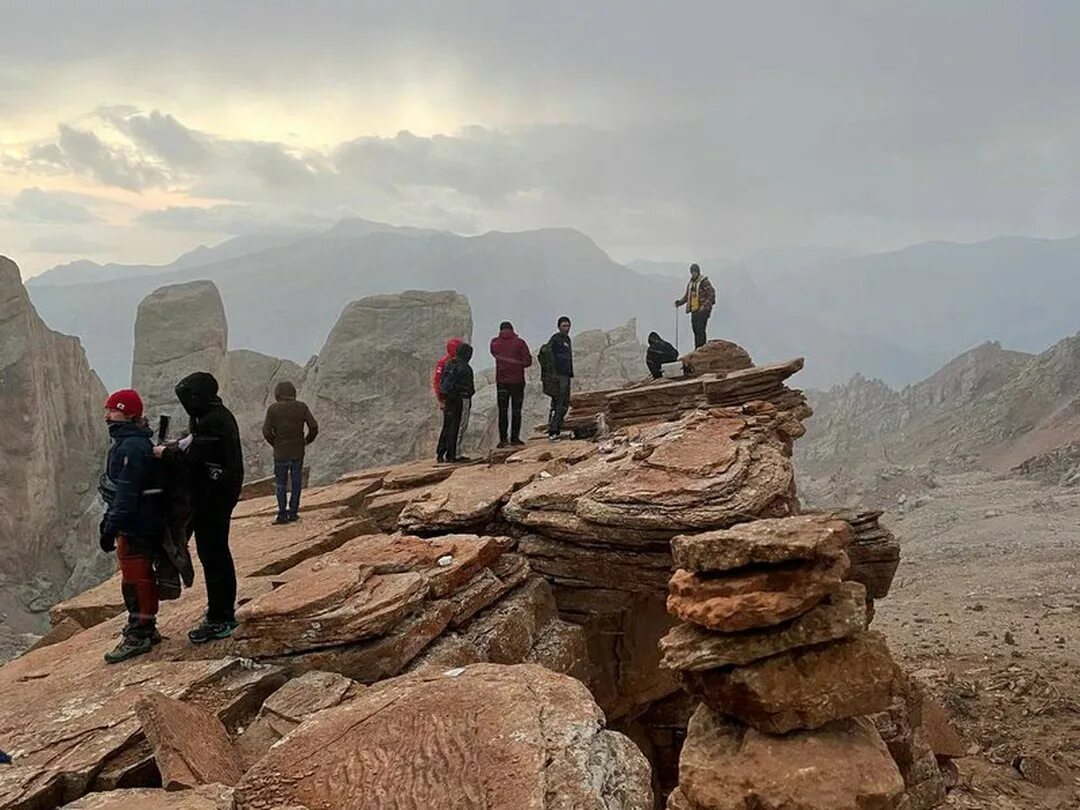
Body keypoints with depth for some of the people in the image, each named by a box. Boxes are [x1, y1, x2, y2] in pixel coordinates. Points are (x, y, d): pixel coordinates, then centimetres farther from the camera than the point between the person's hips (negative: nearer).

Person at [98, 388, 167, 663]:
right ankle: (146, 629, 30)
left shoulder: (132, 447, -21)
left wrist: (111, 527, -24)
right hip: (141, 524, 11)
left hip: (136, 526, -11)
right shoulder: (126, 442, 13)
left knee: (134, 579, -2)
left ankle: (138, 636, 8)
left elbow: (127, 493, -25)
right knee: (141, 577, 18)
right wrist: (109, 519, 22)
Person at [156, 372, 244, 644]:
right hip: (223, 493, 11)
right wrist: (174, 448, 2)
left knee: (211, 556, -3)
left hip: (212, 498, -11)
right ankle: (225, 613, 32)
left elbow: (193, 457, -24)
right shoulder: (221, 415, 11)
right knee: (219, 553, 19)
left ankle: (218, 621, 5)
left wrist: (165, 452, -9)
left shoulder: (211, 422, -21)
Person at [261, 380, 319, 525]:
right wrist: (307, 440, 11)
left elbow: (266, 431, -10)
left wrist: (275, 444, 6)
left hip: (281, 453, -1)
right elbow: (314, 427, -5)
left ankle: (282, 515, 8)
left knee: (281, 484, 8)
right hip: (298, 452, 1)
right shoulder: (301, 407, -1)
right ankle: (293, 513, 15)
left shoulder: (273, 409, -5)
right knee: (296, 483, 12)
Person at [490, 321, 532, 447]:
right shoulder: (520, 343, -6)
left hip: (501, 381, 1)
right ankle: (514, 438, 8)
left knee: (502, 411, 6)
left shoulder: (495, 343, -1)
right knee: (516, 410, 7)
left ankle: (503, 439, 2)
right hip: (517, 380, -1)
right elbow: (528, 361, -6)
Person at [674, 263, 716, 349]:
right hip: (694, 310, 7)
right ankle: (697, 349, 11)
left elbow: (711, 294, -10)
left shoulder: (704, 282, -5)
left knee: (700, 330, -15)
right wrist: (680, 302, 9)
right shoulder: (690, 283, 18)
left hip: (702, 310, -7)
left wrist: (705, 306, -18)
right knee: (695, 330, 7)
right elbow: (687, 296, 26)